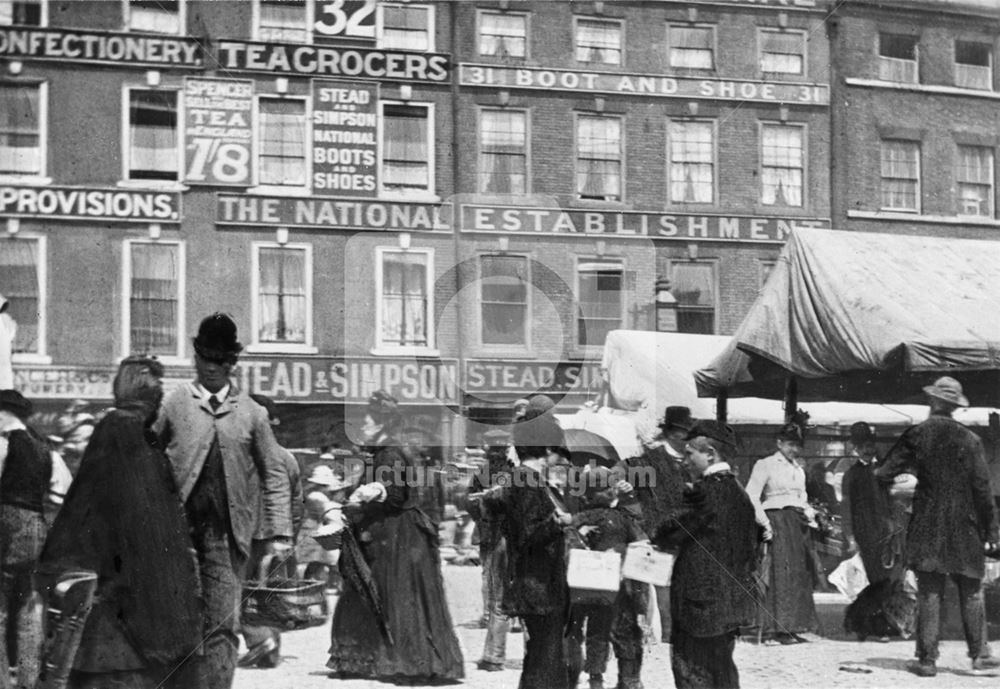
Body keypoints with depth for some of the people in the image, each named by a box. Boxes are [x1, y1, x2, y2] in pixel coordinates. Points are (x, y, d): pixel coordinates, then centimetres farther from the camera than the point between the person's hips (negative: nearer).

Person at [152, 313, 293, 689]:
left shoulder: (252, 413, 10)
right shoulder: (171, 406, 6)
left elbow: (274, 474, 10)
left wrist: (279, 531, 2)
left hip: (227, 534, 1)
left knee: (223, 627, -4)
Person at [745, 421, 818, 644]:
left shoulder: (798, 470, 20)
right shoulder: (765, 465, -3)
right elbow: (751, 496, -11)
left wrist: (809, 513, 7)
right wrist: (765, 523, -17)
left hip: (798, 525, 8)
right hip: (776, 521, -8)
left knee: (800, 574, 6)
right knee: (780, 574, -11)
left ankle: (793, 626, 11)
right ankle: (779, 628, -9)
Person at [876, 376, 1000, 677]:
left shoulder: (916, 434, -3)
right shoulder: (970, 439, -2)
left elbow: (886, 471, -1)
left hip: (927, 527, 0)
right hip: (965, 527, 0)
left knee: (929, 593, 1)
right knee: (971, 593, 9)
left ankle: (927, 659, -1)